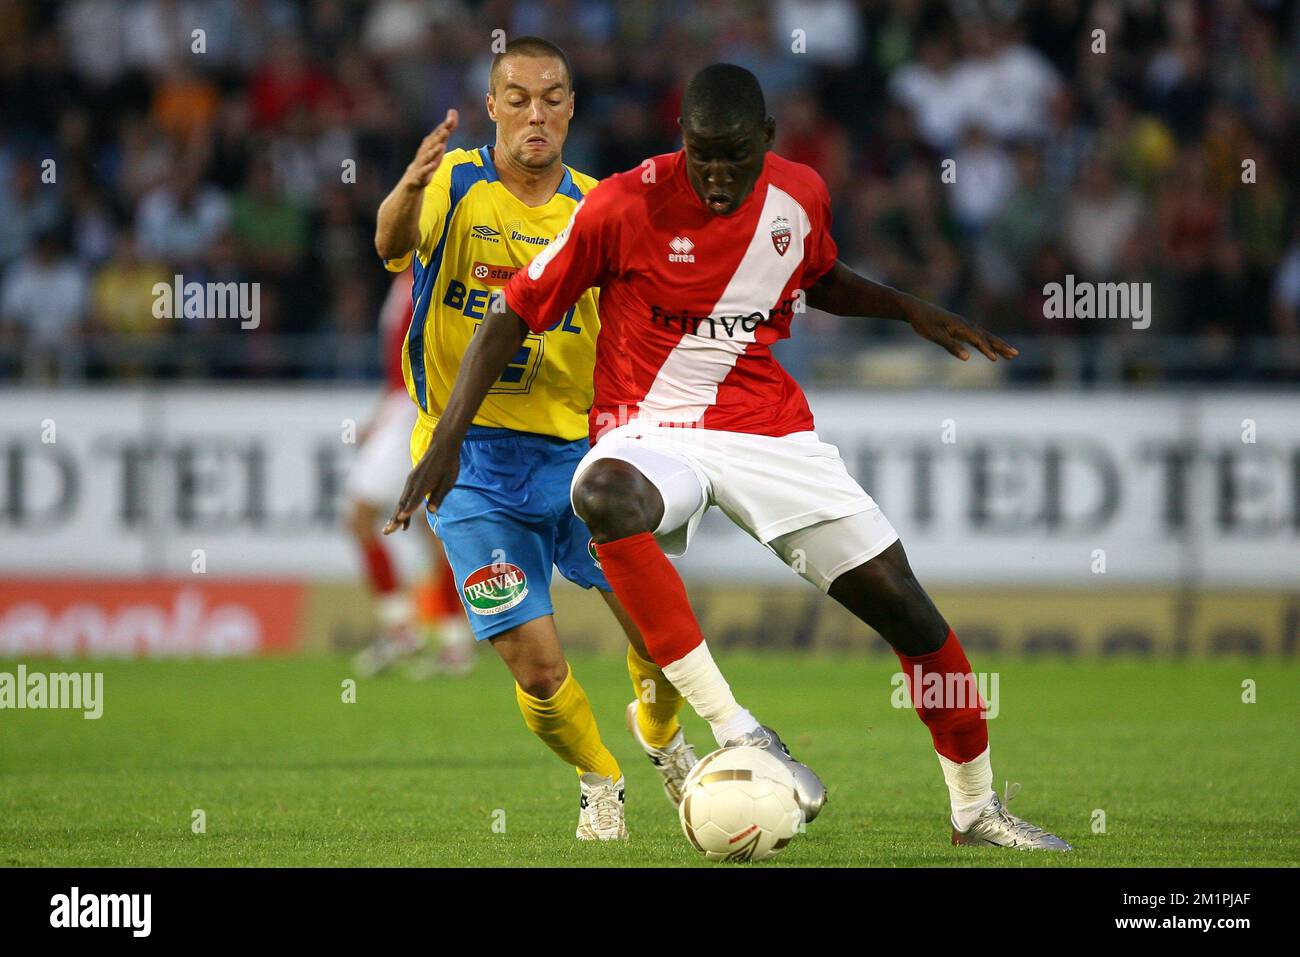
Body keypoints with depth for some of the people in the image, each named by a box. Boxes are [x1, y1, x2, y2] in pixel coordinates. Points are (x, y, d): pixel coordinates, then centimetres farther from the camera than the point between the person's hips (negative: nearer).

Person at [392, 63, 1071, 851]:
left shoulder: (801, 196, 0)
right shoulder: (624, 207, -13)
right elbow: (515, 315, -6)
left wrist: (909, 311, 7)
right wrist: (447, 440, -13)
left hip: (772, 431, 4)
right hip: (652, 431, -4)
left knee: (905, 608, -3)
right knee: (604, 496, -41)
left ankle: (976, 808, 19)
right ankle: (733, 729, -41)